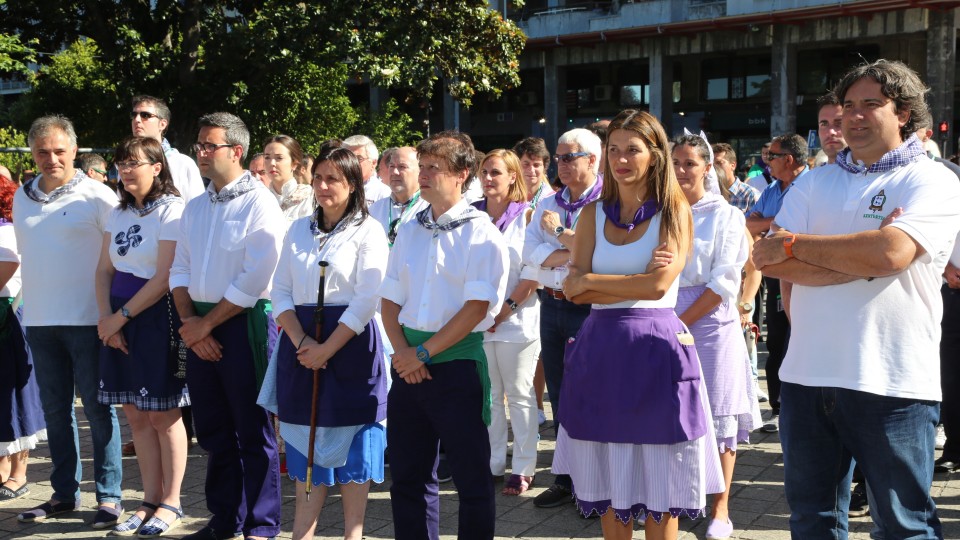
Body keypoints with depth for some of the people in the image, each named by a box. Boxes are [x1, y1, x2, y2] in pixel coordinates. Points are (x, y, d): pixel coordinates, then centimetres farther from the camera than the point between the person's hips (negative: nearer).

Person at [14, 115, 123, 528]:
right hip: (39, 320, 5)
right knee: (55, 409, 11)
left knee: (97, 408, 0)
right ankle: (64, 493, 22)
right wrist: (30, 307, 16)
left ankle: (108, 496, 7)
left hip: (86, 319, -5)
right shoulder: (22, 197, 11)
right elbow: (23, 254, 20)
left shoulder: (97, 195, -6)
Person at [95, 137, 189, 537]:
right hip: (119, 318, 7)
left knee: (163, 414, -1)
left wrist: (121, 316, -11)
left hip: (157, 316, -7)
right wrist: (106, 318, -3)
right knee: (135, 414, 8)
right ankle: (150, 500, 18)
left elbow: (165, 277, -14)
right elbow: (105, 270, 11)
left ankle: (171, 503, 10)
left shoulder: (171, 210, -9)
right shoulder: (118, 213, 13)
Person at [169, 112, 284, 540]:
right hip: (200, 328, 7)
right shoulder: (195, 207, 13)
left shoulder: (259, 205, -10)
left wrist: (206, 324, -12)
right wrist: (189, 320, -3)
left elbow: (254, 279, -16)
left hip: (243, 324, -7)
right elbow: (180, 268, 13)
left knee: (253, 433, 1)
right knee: (213, 430, 14)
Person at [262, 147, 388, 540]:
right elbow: (281, 291, 6)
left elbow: (367, 300, -12)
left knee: (350, 443, 2)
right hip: (301, 343, 4)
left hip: (350, 343, -4)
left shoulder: (368, 231, -4)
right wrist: (302, 342, -10)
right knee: (307, 441, 9)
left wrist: (326, 349, -17)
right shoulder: (299, 230, 11)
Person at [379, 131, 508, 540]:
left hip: (458, 363, -6)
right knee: (408, 473, 13)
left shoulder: (480, 233, -7)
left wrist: (423, 352, -13)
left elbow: (477, 307, -13)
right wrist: (403, 351, -5)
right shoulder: (409, 232, 11)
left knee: (472, 477, 2)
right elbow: (389, 299, 12)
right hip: (410, 363, 6)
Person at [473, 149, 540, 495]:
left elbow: (533, 271, -6)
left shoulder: (526, 215, -1)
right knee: (487, 395, 8)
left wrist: (507, 308, -11)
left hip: (516, 319, -3)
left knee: (519, 395, 2)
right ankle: (492, 463, 17)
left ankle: (523, 467, 9)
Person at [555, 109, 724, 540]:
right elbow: (576, 291, -1)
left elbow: (659, 285, -13)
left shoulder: (674, 211, 0)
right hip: (600, 350, 3)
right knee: (608, 477, 9)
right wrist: (635, 284, -12)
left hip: (656, 349, -3)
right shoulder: (593, 214, 9)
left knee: (658, 482, 4)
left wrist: (590, 281, -5)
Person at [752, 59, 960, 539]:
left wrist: (796, 244, -10)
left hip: (891, 385, -4)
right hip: (807, 374, 5)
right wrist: (862, 258, -13)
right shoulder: (816, 183, 12)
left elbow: (891, 252, -20)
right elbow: (771, 261, -2)